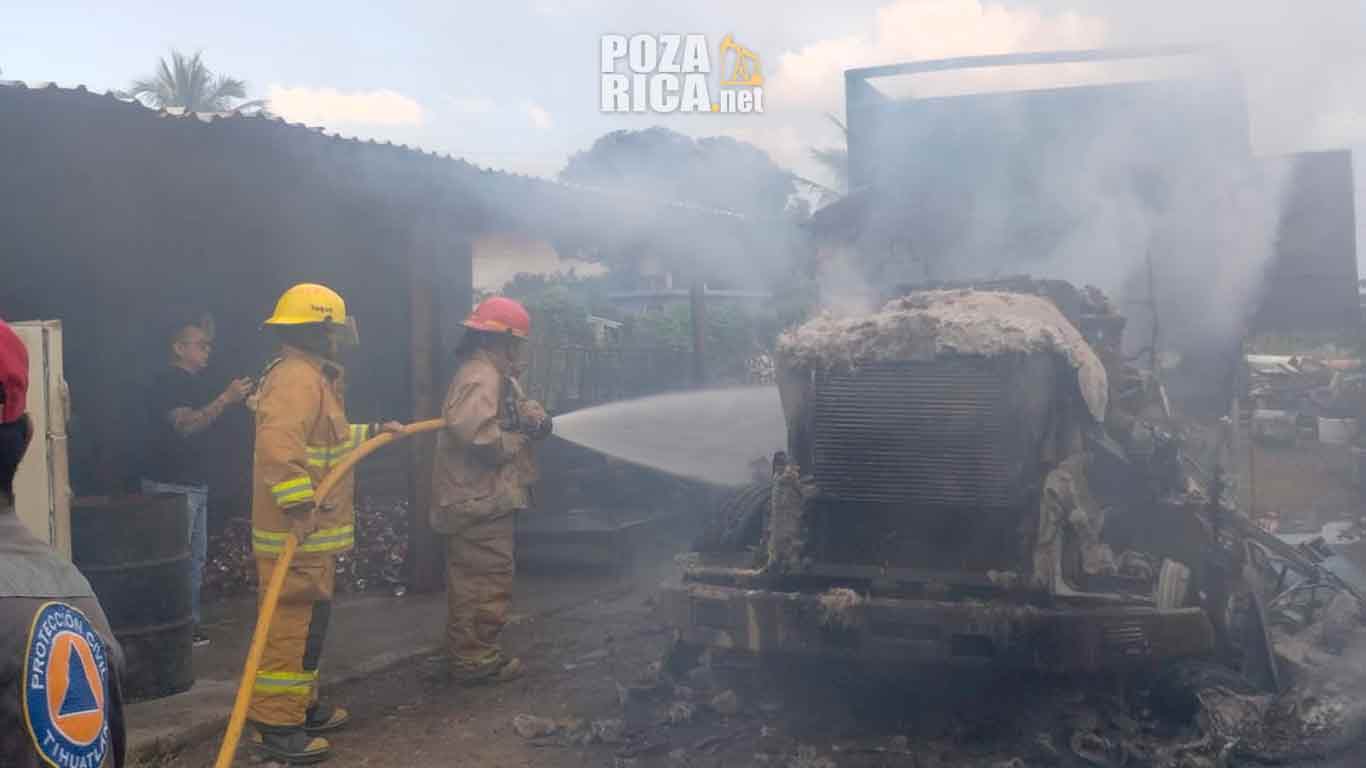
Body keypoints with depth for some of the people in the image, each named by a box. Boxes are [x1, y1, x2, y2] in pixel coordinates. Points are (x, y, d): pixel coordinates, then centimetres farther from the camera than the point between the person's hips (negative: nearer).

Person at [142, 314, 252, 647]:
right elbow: (186, 424, -25)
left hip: (196, 483, 10)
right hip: (171, 485, -9)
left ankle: (190, 623, 17)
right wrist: (226, 398, -28)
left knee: (195, 558, 11)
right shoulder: (166, 382, -12)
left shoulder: (195, 382, 17)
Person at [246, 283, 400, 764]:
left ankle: (302, 706, 32)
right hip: (297, 534, -11)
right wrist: (299, 507, -35)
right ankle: (276, 725, 1)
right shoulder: (297, 379, -18)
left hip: (312, 533, 11)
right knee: (294, 626, -6)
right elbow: (277, 445, -34)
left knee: (307, 622, 20)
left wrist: (373, 432, 33)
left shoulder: (311, 377, 18)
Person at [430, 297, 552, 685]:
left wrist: (535, 417, -5)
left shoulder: (495, 376, 17)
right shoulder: (482, 377, -18)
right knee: (489, 580, -5)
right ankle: (475, 659, 3)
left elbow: (521, 404, 19)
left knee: (470, 578, 18)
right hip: (481, 499, -11)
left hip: (472, 499, 11)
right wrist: (515, 440, -17)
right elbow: (472, 431, -32)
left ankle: (465, 654, 28)